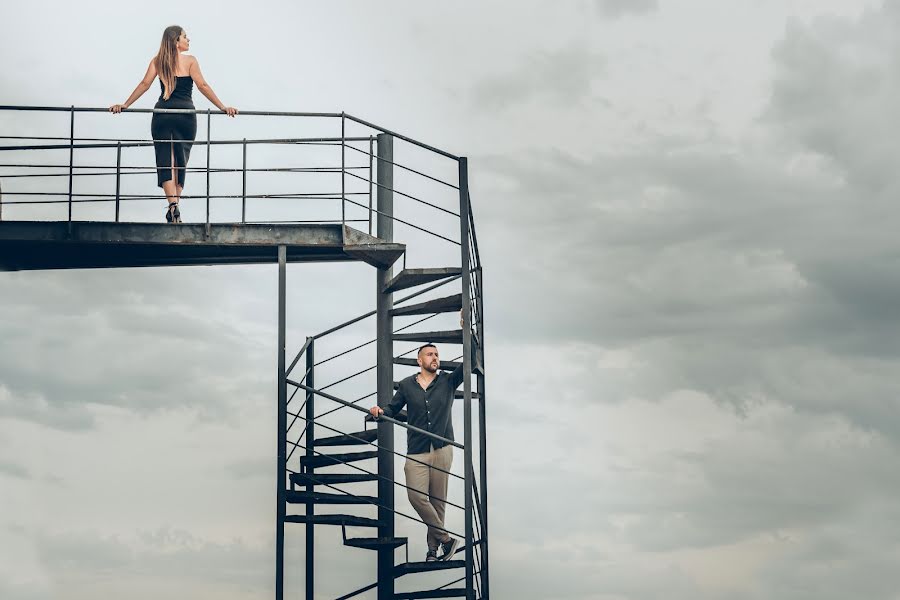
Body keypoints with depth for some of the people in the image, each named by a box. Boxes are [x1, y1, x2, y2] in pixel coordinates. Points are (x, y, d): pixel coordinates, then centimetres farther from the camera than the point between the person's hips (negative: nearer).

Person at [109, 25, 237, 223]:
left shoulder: (157, 61, 7)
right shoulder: (190, 61, 0)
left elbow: (144, 84, 1)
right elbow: (202, 86, -6)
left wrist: (125, 105, 3)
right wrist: (223, 108, -4)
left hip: (163, 114, 1)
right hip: (185, 114, -1)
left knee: (165, 160, 0)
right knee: (181, 160, 11)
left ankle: (173, 205, -19)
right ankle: (175, 208, 11)